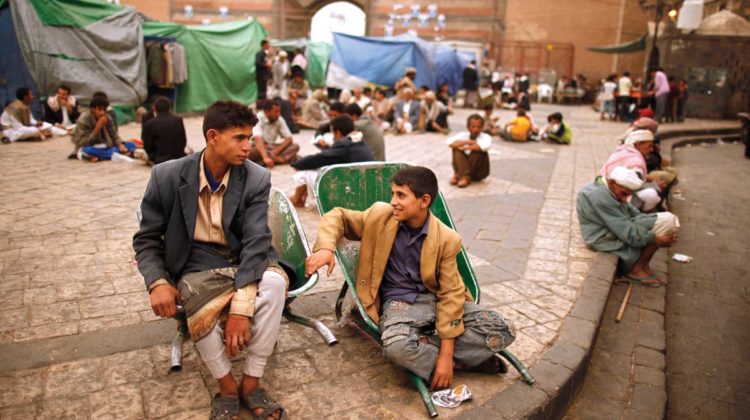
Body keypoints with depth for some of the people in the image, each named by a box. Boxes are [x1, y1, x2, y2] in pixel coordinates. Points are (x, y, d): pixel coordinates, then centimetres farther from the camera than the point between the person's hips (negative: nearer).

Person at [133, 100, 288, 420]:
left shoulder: (257, 179, -10)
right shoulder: (167, 176, -9)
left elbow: (255, 242, -18)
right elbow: (146, 239, 1)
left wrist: (241, 306, -29)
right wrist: (157, 283, -19)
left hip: (245, 262, 1)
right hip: (198, 266, 0)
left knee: (274, 282, -33)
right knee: (202, 313, -33)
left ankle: (251, 382, -16)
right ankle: (227, 387, -4)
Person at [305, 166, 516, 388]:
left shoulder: (446, 238, -10)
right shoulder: (380, 216, -6)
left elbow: (451, 294, -11)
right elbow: (338, 217, 6)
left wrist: (446, 355, -17)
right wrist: (325, 247, -17)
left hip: (437, 299, 1)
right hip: (399, 302, -1)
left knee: (505, 330, -18)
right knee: (396, 346, -37)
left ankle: (422, 344, -13)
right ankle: (463, 361, -12)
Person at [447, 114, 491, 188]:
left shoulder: (485, 137, -7)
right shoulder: (463, 135, -1)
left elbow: (486, 146, -33)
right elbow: (450, 143, -19)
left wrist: (465, 147, -27)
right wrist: (468, 142, -26)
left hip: (479, 172, -2)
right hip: (463, 168, 2)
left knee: (479, 149, -26)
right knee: (456, 148, -19)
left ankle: (458, 175, -25)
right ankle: (465, 176, -34)